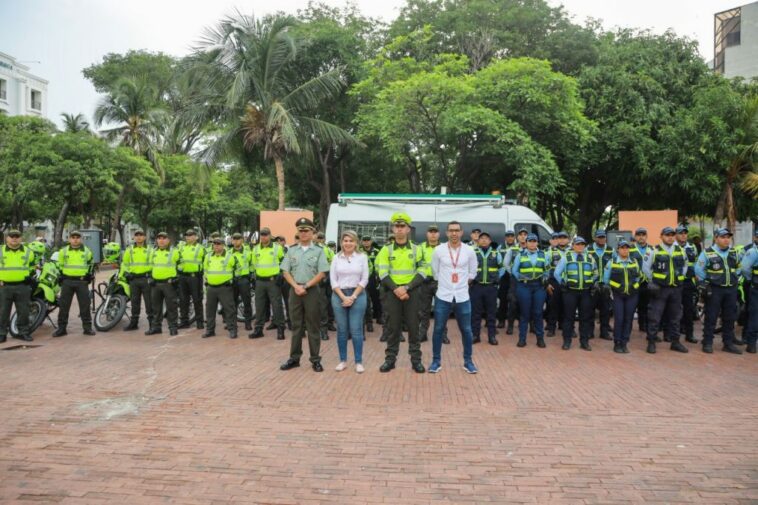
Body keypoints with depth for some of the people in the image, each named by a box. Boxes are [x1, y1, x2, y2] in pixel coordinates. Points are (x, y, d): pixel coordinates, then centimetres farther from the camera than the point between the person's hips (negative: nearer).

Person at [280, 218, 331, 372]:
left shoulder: (318, 251, -1)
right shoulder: (291, 250, 8)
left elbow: (322, 273, -7)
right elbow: (285, 272, 6)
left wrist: (305, 286, -12)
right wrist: (296, 286, -9)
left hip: (312, 291, -3)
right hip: (295, 290, 3)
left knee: (313, 326, 2)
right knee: (296, 326, 9)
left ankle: (315, 359, 10)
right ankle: (294, 358, 17)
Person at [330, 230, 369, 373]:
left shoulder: (362, 257, 1)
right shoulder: (336, 258, 4)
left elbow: (364, 279, -2)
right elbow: (333, 280, 1)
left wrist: (353, 297, -9)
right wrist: (343, 297, -9)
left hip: (357, 295, -1)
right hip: (339, 296, 2)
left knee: (356, 330, -1)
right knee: (341, 330, 6)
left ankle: (359, 362, 8)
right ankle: (343, 361, 16)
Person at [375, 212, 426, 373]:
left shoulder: (416, 249, 4)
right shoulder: (386, 250, 5)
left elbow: (421, 273, -2)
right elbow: (383, 273, -2)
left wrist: (406, 287, -15)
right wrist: (395, 288, -16)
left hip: (412, 292, 0)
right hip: (392, 292, 0)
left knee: (413, 326, 4)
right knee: (392, 326, 5)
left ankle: (416, 360, 13)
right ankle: (390, 359, 14)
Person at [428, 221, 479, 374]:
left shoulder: (469, 251, -1)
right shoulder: (439, 250, -4)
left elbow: (472, 272, 12)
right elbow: (434, 271, 7)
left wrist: (463, 284, 12)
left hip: (462, 297, 1)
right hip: (443, 297, -1)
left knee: (466, 330, 6)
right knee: (438, 329, 4)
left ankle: (468, 361, 20)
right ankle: (436, 361, 16)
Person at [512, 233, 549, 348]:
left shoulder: (542, 255, 12)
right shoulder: (520, 255, 7)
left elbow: (547, 270, 14)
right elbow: (514, 271, 5)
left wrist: (545, 277, -6)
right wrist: (521, 277, -12)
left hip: (539, 286, 1)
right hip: (524, 286, -1)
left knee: (538, 313, 1)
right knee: (525, 313, 1)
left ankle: (540, 338, 10)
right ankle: (522, 338, 8)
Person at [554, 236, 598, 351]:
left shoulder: (590, 258, 8)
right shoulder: (567, 257, 1)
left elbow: (596, 274, 21)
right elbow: (557, 273, 4)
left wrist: (591, 283, 10)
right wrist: (564, 283, 0)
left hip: (586, 292, 3)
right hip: (570, 291, -2)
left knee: (586, 317, 5)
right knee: (569, 316, 1)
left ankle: (584, 342, 14)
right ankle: (567, 341, 8)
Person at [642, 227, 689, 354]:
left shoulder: (680, 251, 10)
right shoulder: (654, 251, -4)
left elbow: (684, 266, 23)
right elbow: (646, 268, 0)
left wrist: (681, 278, 13)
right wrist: (653, 280, 0)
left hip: (676, 288, 5)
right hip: (659, 288, -4)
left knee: (675, 316, 11)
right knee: (655, 316, -4)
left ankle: (675, 342, 21)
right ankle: (651, 342, 3)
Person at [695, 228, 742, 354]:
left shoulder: (734, 252, 7)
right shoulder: (708, 253, -8)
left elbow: (739, 267, 21)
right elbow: (698, 270, -4)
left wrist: (736, 279, 14)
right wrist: (706, 282, -4)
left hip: (731, 289, 5)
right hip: (714, 289, -5)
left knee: (730, 318, 9)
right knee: (711, 317, -1)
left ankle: (728, 343, 19)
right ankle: (707, 343, 6)